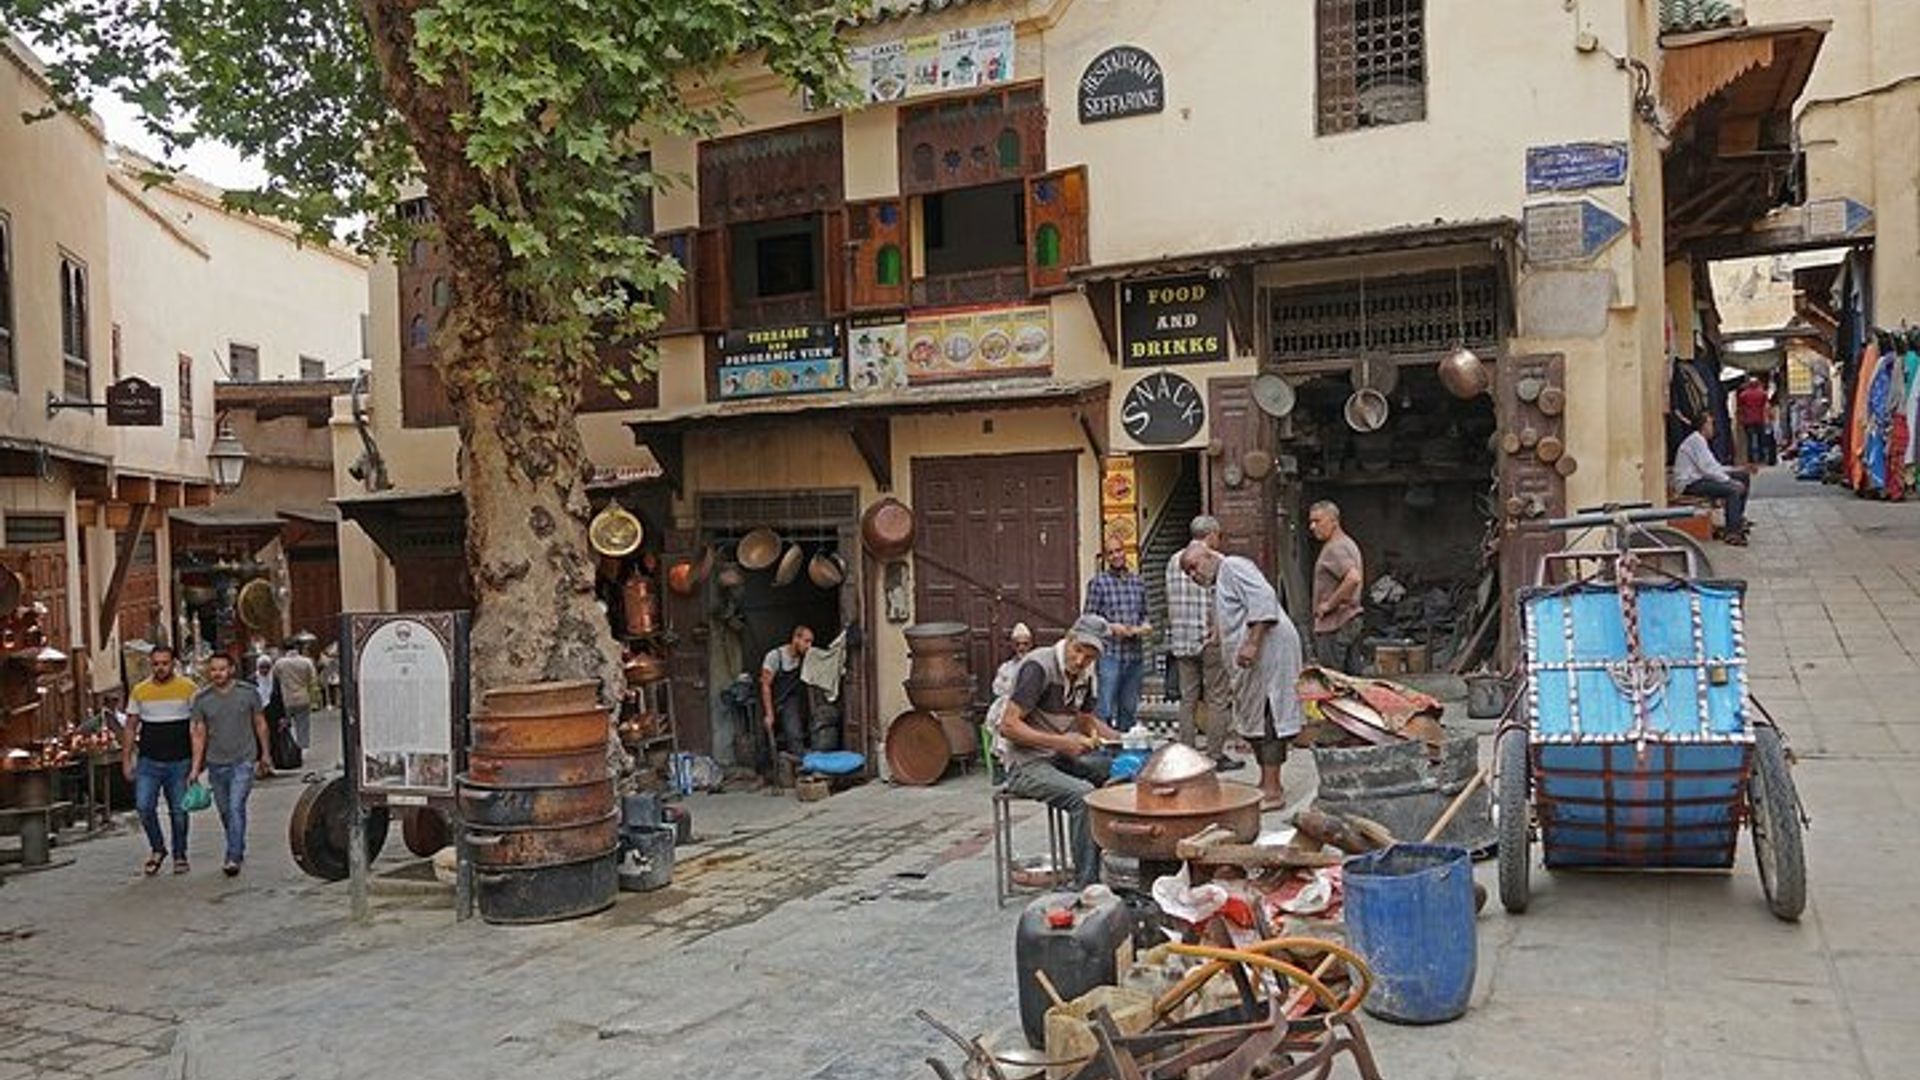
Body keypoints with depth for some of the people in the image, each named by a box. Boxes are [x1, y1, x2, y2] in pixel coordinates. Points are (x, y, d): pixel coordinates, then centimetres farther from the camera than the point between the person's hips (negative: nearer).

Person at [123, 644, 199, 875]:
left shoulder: (188, 688, -1)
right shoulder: (140, 691, 5)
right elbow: (131, 728, 10)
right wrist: (126, 759, 5)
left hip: (180, 762, -1)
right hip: (148, 761, 1)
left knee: (179, 810, 4)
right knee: (144, 806, -9)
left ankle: (179, 855, 19)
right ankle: (157, 849, 13)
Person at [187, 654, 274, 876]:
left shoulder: (248, 692, -3)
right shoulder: (201, 699, 0)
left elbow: (260, 724, 6)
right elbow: (199, 734, 3)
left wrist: (264, 754, 9)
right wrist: (196, 767, -1)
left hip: (243, 761, -3)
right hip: (216, 764, 3)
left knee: (236, 807, -14)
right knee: (225, 812, 12)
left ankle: (234, 858, -11)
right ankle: (238, 850, 30)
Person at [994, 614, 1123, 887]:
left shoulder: (1084, 673, 6)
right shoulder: (1039, 667, -19)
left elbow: (1084, 718, 22)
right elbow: (1008, 726, -22)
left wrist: (1120, 739, 6)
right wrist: (1060, 742, -29)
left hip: (1061, 756, 8)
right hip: (1024, 763, -8)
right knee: (1083, 794, -30)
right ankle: (1086, 885, -23)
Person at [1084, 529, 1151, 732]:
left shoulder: (1138, 582, 11)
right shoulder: (1098, 582, -1)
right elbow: (1089, 618, -2)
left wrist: (1145, 626, -1)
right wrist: (1112, 627, -15)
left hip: (1135, 653, 5)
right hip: (1110, 653, -5)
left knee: (1129, 708, 11)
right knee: (1105, 707, -7)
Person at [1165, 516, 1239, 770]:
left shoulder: (1174, 561, 9)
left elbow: (1170, 602, 12)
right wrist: (1220, 633, -7)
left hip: (1181, 639, 6)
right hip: (1209, 638, -6)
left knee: (1188, 697, 11)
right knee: (1218, 699, 2)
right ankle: (1216, 756, 3)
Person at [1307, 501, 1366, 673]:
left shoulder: (1334, 549, -15)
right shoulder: (1347, 543, 18)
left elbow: (1353, 579, -30)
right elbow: (1358, 579, 27)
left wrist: (1329, 604, -21)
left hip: (1335, 625, -11)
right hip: (1351, 619, 11)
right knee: (1353, 676, 11)